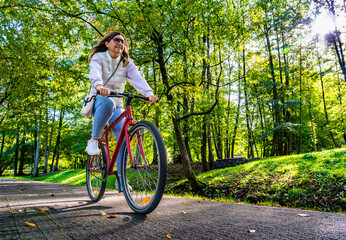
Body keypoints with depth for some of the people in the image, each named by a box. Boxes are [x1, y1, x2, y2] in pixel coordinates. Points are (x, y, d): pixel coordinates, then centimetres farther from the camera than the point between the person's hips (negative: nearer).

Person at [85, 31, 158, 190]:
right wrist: (99, 86, -50)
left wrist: (149, 93, -35)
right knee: (108, 102, -40)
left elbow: (137, 78, -15)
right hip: (97, 101, -3)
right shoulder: (98, 57, -3)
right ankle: (94, 139, -20)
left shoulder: (127, 63, 4)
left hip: (117, 106, 3)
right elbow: (95, 73, -26)